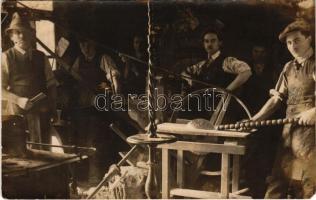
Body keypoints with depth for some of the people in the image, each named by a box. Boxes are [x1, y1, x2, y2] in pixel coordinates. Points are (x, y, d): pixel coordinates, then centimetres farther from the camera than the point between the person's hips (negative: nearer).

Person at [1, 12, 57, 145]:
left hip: (41, 113, 3)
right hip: (16, 113, -3)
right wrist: (19, 100, -17)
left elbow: (51, 84, 16)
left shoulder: (41, 57, 12)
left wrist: (52, 108, 6)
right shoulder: (6, 57, 1)